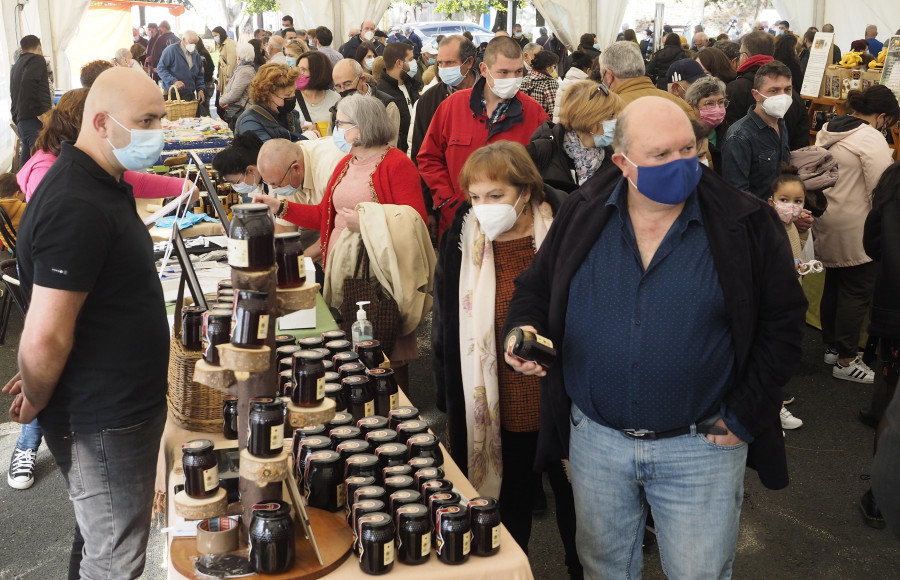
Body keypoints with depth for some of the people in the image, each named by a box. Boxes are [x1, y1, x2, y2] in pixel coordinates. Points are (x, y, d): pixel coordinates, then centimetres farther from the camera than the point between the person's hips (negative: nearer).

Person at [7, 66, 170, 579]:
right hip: (104, 421, -9)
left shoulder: (104, 184, 8)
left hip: (125, 404, 9)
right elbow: (45, 337, -27)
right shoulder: (77, 207, -26)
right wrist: (35, 402, -9)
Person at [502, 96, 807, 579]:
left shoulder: (746, 224, -10)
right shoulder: (581, 216, -3)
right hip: (595, 441, 2)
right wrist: (522, 330, -14)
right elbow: (534, 289, 7)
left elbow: (783, 321, -4)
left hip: (702, 446, -2)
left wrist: (744, 415, -8)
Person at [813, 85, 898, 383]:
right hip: (855, 230, -9)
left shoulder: (827, 131, 8)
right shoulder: (872, 139, -18)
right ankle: (846, 361, 10)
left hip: (826, 223, 9)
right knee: (857, 292, 2)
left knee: (833, 286, 19)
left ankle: (831, 347, 31)